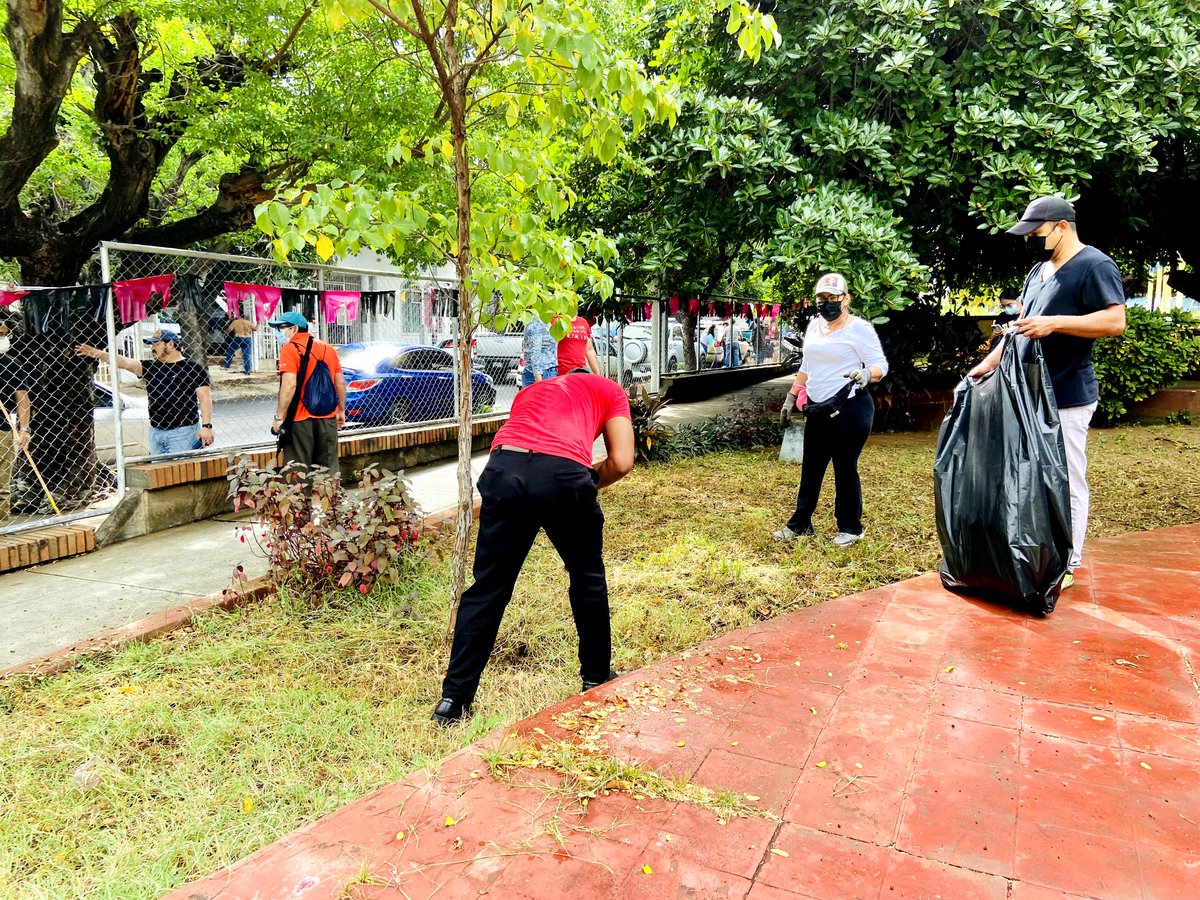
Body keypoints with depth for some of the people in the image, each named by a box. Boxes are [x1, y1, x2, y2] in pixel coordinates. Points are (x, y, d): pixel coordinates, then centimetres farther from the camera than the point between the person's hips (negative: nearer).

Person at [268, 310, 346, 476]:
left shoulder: (290, 349, -8)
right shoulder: (328, 348, 11)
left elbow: (290, 385, -18)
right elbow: (340, 383, 12)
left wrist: (279, 416, -14)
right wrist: (341, 410, 21)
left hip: (300, 419, -6)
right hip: (328, 418, 6)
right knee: (328, 469, 12)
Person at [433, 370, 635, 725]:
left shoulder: (531, 391, 38)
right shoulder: (610, 390, 27)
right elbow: (621, 462, 14)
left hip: (503, 469, 3)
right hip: (562, 473, -3)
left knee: (488, 587, 14)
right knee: (587, 578, 21)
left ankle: (453, 698, 18)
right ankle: (597, 679, 34)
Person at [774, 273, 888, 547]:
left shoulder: (859, 328, -8)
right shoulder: (814, 326, 13)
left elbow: (880, 364, -12)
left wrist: (866, 373, -33)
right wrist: (791, 398, 20)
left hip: (850, 409, -7)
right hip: (818, 409, 7)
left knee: (845, 468, 0)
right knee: (811, 468, 11)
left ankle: (850, 528, 15)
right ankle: (800, 524, 21)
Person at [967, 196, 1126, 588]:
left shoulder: (1094, 266, -9)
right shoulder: (1038, 272, 17)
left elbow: (1114, 321, -19)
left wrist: (1054, 323, -26)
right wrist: (991, 361, 12)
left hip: (1068, 397, -9)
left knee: (1067, 482, -1)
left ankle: (1067, 566, 8)